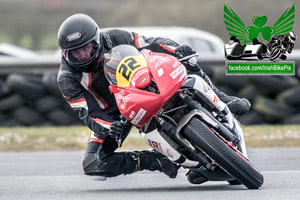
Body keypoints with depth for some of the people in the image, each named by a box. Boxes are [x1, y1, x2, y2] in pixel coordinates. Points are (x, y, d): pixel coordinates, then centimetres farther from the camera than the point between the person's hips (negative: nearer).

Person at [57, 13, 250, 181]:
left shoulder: (113, 39, -19)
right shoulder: (67, 78, -19)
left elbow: (151, 44, -15)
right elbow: (88, 113, -22)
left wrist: (176, 49, -36)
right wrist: (108, 127, -43)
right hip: (112, 116, 0)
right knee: (92, 164, -21)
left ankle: (220, 100, 0)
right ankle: (157, 160, -10)